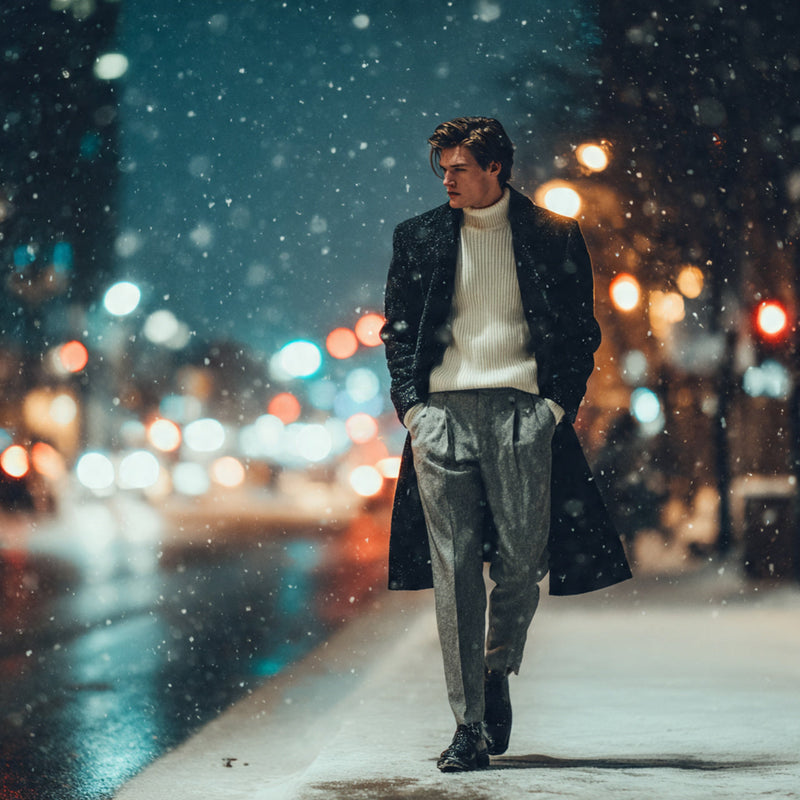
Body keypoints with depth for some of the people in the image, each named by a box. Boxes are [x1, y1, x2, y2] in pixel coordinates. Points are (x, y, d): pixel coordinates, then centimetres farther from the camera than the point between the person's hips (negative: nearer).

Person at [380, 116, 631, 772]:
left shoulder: (554, 237, 7)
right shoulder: (418, 238, 12)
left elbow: (582, 331, 9)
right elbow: (398, 330, 14)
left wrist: (558, 405, -3)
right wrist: (412, 407, 1)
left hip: (522, 409, -1)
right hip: (442, 410, 1)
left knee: (523, 559, -3)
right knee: (454, 569, -4)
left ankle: (497, 671, 27)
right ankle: (469, 724, -1)